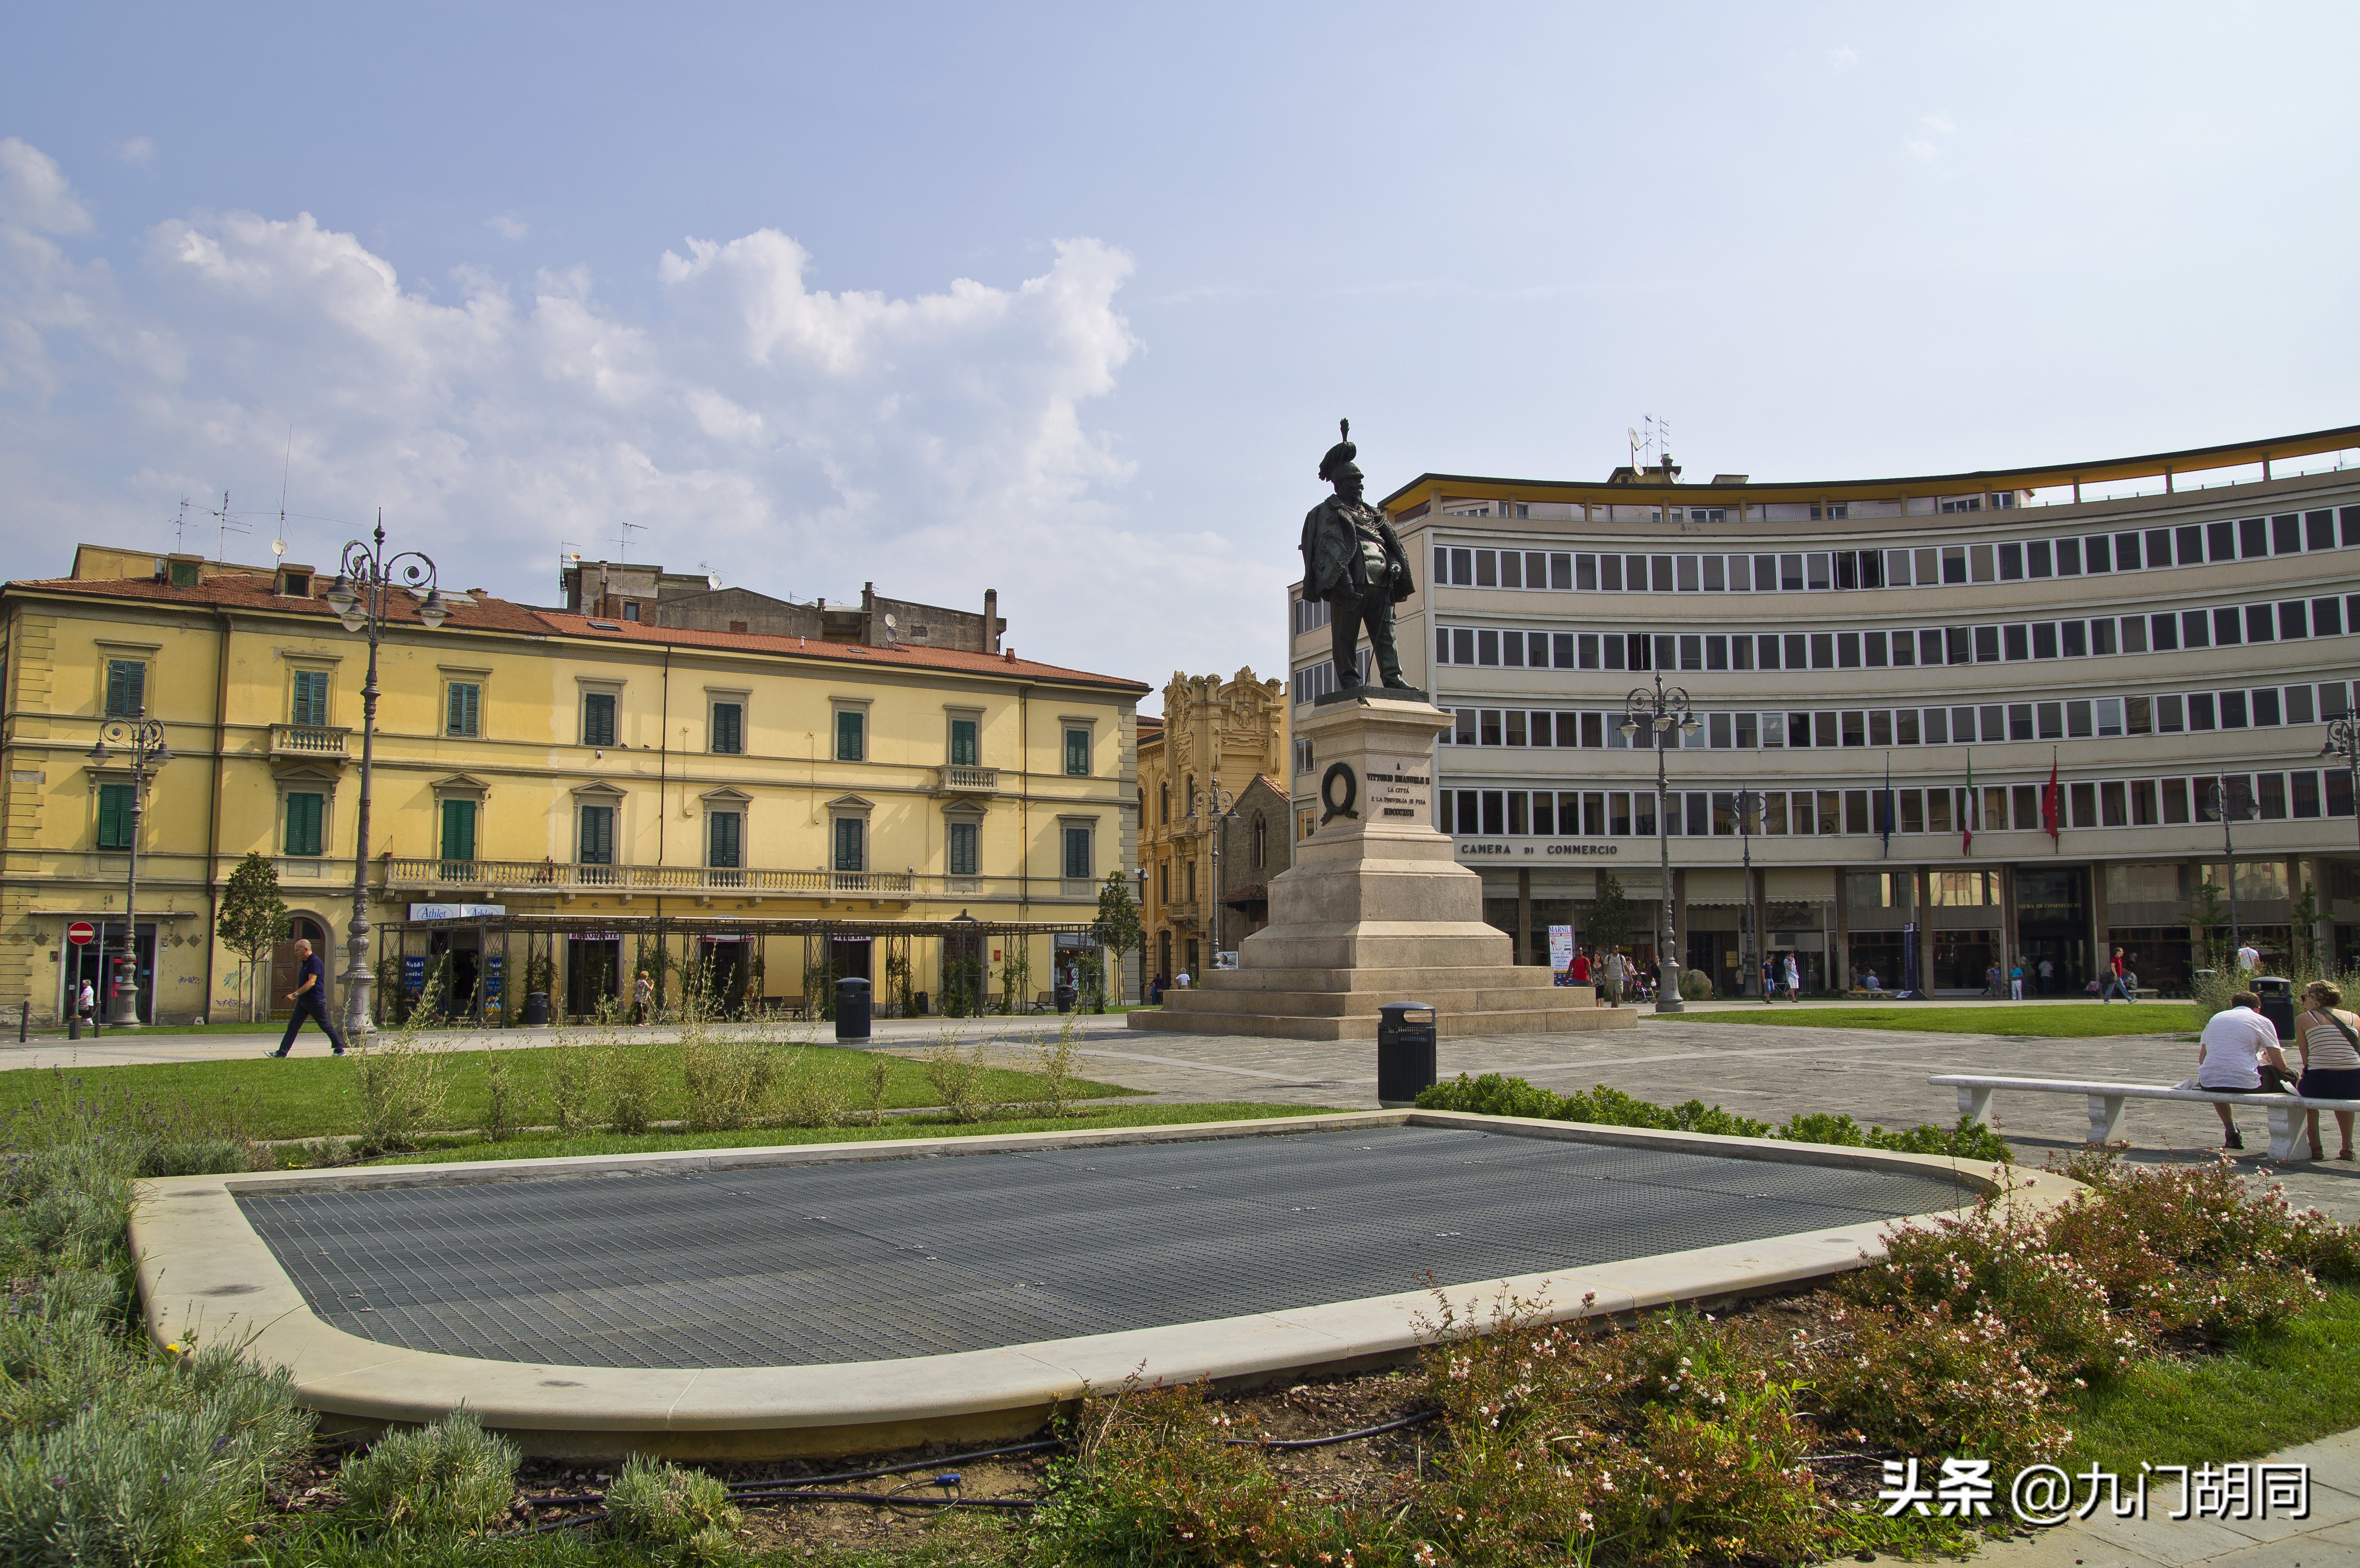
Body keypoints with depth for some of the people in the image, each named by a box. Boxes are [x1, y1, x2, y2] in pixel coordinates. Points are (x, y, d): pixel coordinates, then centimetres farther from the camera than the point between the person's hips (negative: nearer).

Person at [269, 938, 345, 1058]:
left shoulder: (315, 962, -17)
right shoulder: (305, 963, 14)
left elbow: (311, 983, -26)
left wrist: (295, 994, -30)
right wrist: (297, 996, 23)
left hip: (315, 1002, -9)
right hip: (303, 1001, 9)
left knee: (326, 1026, 1)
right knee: (293, 1026, 3)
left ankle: (340, 1050, 11)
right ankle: (282, 1052, 1)